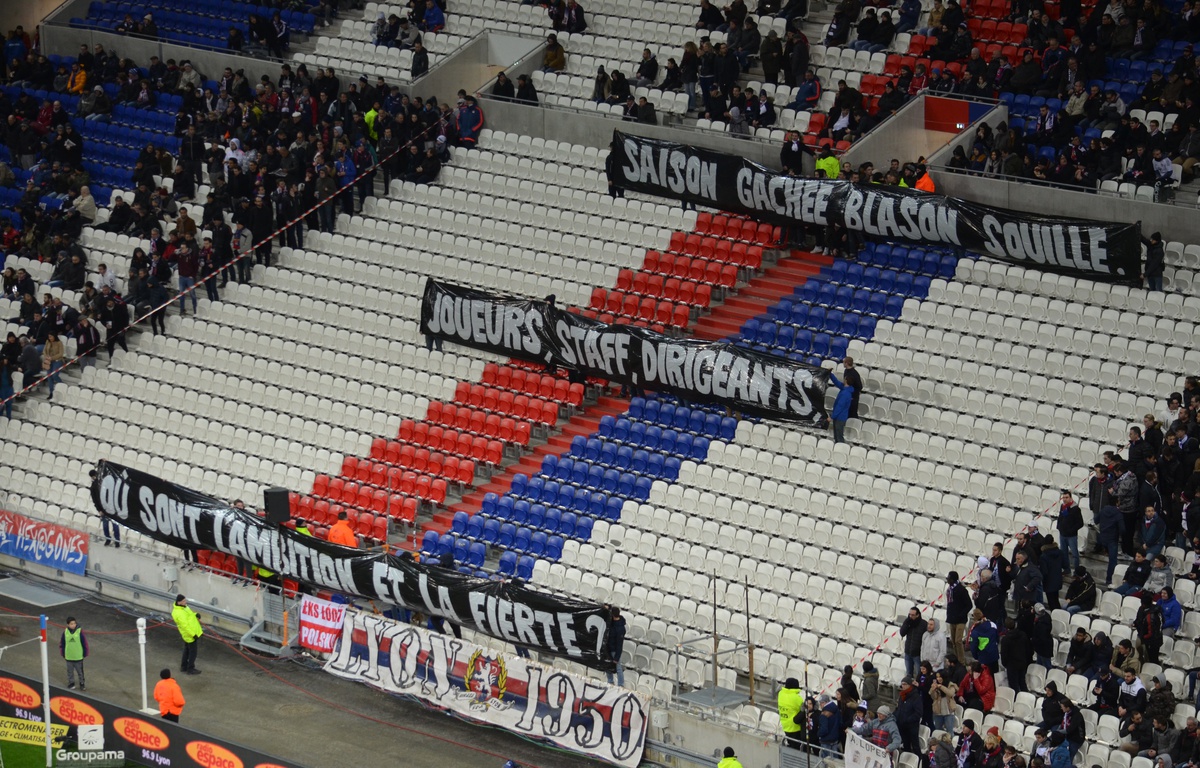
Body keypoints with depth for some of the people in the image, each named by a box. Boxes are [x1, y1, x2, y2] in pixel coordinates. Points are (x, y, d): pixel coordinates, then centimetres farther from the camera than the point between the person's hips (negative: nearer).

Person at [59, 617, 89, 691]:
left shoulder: (80, 631, -14)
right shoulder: (65, 632, -7)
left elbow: (85, 643, -6)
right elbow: (62, 644, 5)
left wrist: (85, 654, -2)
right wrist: (63, 654, 6)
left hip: (78, 657, -2)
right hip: (69, 657, 2)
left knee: (80, 671, 11)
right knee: (70, 671, 14)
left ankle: (82, 684, 25)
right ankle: (71, 683, 30)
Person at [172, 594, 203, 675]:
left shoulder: (184, 607, 2)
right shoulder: (179, 613, -29)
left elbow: (190, 615, 16)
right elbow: (185, 626, -29)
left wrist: (196, 615, -5)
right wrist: (193, 635, -26)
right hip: (190, 635, -10)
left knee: (187, 650, 21)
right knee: (193, 651, 2)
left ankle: (184, 667, 34)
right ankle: (190, 669, 13)